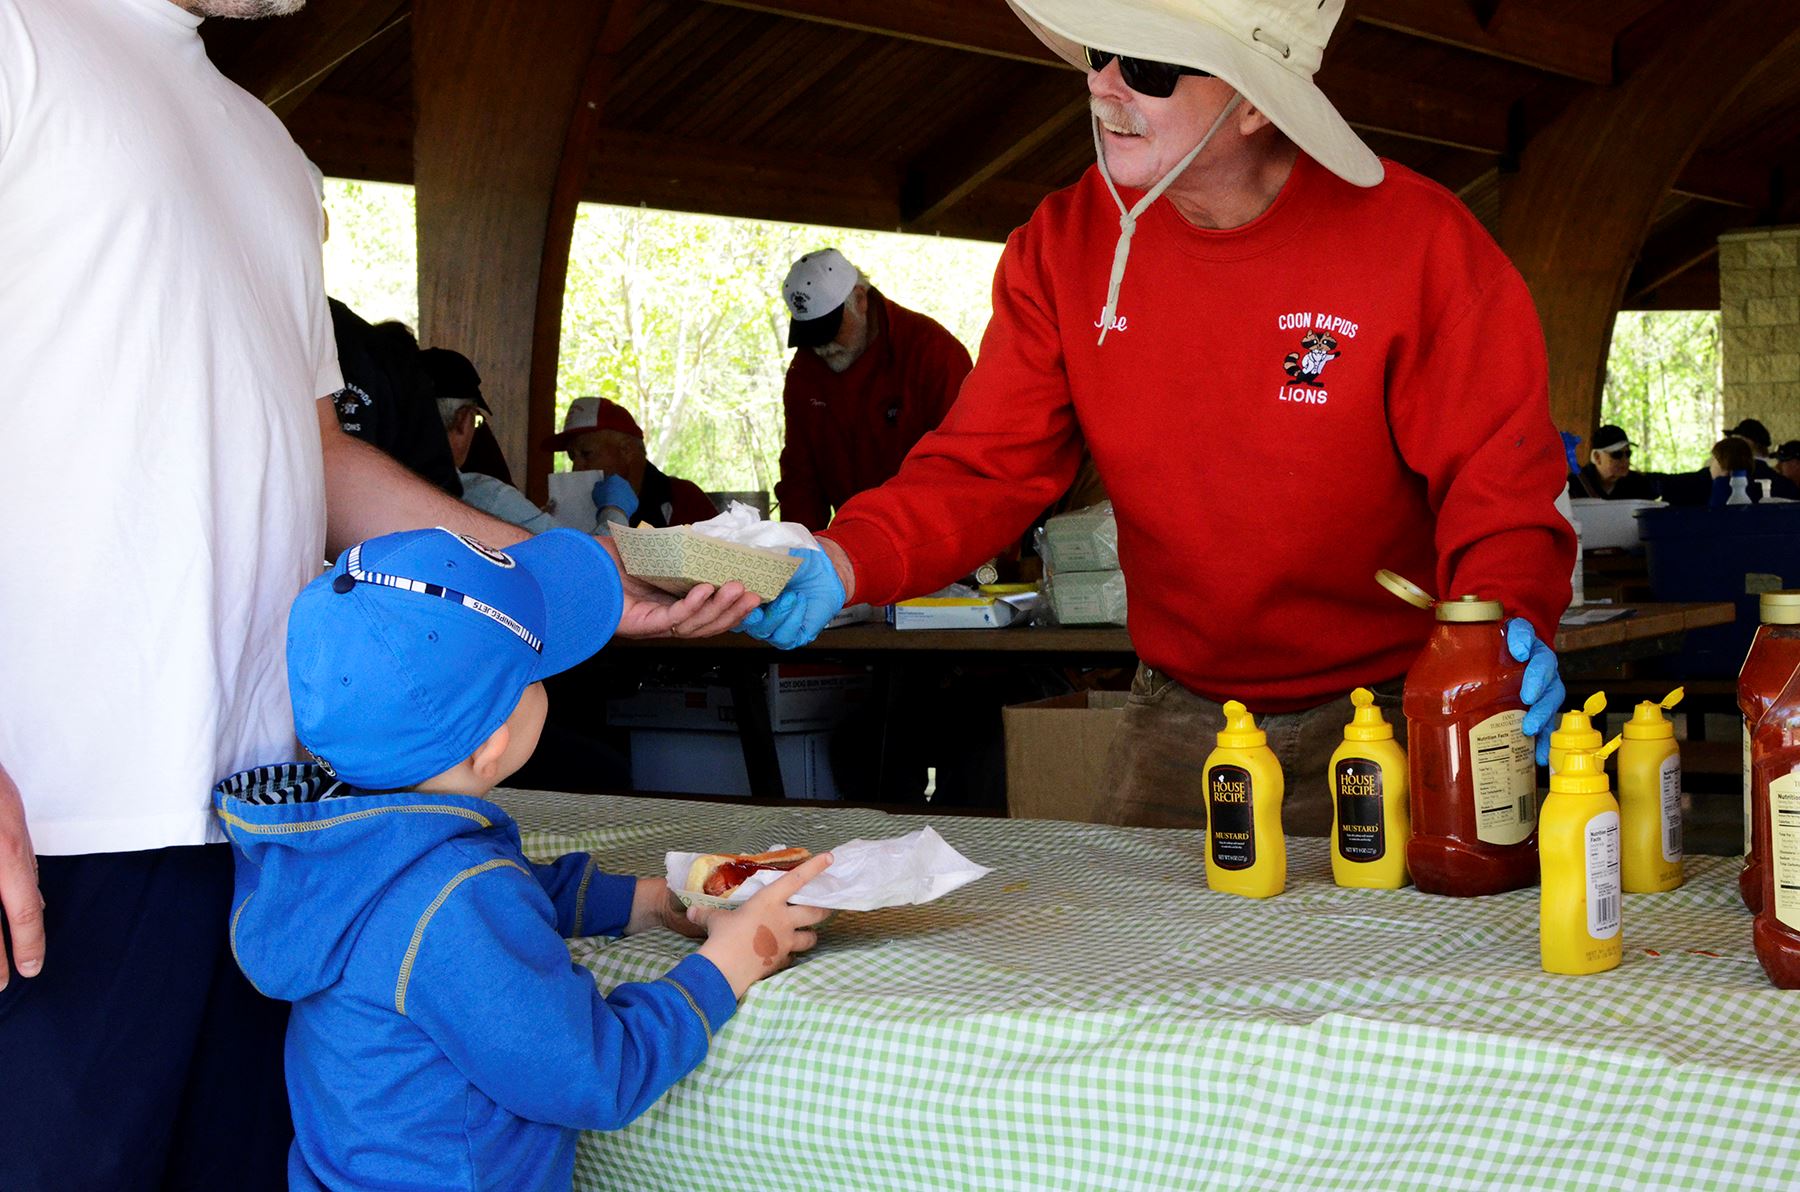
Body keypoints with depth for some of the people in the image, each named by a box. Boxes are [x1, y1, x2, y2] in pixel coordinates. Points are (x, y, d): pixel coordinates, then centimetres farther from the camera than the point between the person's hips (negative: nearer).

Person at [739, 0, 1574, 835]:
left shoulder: (1418, 242, -17)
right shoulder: (1064, 244, -6)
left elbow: (1499, 478, -16)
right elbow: (983, 468, -8)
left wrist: (1511, 615, -37)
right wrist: (844, 561, -27)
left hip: (1382, 720, -3)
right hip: (1177, 723, 4)